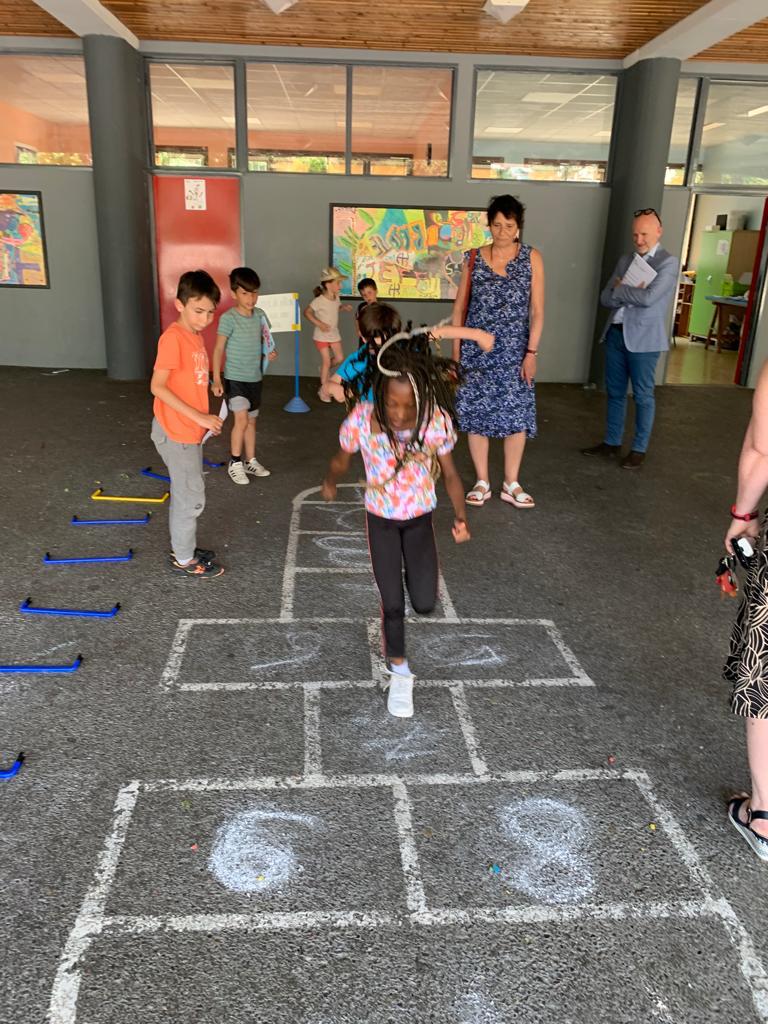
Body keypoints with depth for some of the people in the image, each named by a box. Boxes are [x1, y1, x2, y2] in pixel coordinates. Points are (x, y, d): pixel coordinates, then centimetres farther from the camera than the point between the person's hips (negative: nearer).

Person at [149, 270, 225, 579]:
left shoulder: (194, 336, 8)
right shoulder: (173, 338, -19)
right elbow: (158, 386, -22)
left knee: (188, 493, 19)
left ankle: (184, 547, 34)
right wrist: (198, 417, -23)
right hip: (176, 433, -9)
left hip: (190, 430, 9)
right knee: (191, 497, 2)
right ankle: (184, 560, 17)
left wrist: (205, 419, 7)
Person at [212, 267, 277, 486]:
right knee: (242, 419, -15)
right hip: (235, 377, -6)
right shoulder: (228, 318, -14)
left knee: (252, 420, 14)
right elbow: (219, 349, -12)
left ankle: (251, 462, 27)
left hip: (255, 378, 6)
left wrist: (271, 352, -8)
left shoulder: (260, 315, 3)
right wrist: (216, 379, -16)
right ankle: (235, 463, 1)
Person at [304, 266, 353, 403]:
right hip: (322, 335, -6)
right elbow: (307, 312, -16)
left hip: (334, 334, 6)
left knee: (339, 358, 4)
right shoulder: (319, 300, -22)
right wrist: (319, 323, -25)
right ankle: (324, 390, 11)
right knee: (326, 361, -2)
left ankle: (325, 370, 35)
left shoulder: (336, 298, -2)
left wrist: (344, 307, -5)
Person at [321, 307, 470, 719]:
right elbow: (341, 460, -3)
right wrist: (329, 484, 15)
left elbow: (449, 473, -10)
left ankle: (413, 570, 40)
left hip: (419, 519, 1)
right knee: (392, 603, 3)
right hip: (380, 519, -1)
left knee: (424, 604, 3)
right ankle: (399, 670, 28)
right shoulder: (361, 419, -25)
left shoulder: (437, 421, -24)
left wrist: (460, 518, -19)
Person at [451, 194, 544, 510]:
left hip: (515, 350, 0)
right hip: (477, 348, 1)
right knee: (476, 413, 3)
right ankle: (482, 482, 16)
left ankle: (511, 484, 15)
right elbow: (460, 306, 5)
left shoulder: (532, 258, 0)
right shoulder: (473, 258, 2)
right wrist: (456, 349, 2)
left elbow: (537, 310, -2)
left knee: (516, 414, 2)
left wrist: (531, 352, -8)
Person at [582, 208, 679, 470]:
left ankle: (639, 449, 14)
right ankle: (612, 443, 24)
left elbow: (649, 297, -21)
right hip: (615, 333, 6)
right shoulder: (625, 261, 13)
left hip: (644, 338, -6)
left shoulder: (668, 262, -7)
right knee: (615, 392, 13)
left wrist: (619, 290, -6)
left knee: (643, 395, 4)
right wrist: (630, 292, -11)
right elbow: (606, 298, 8)